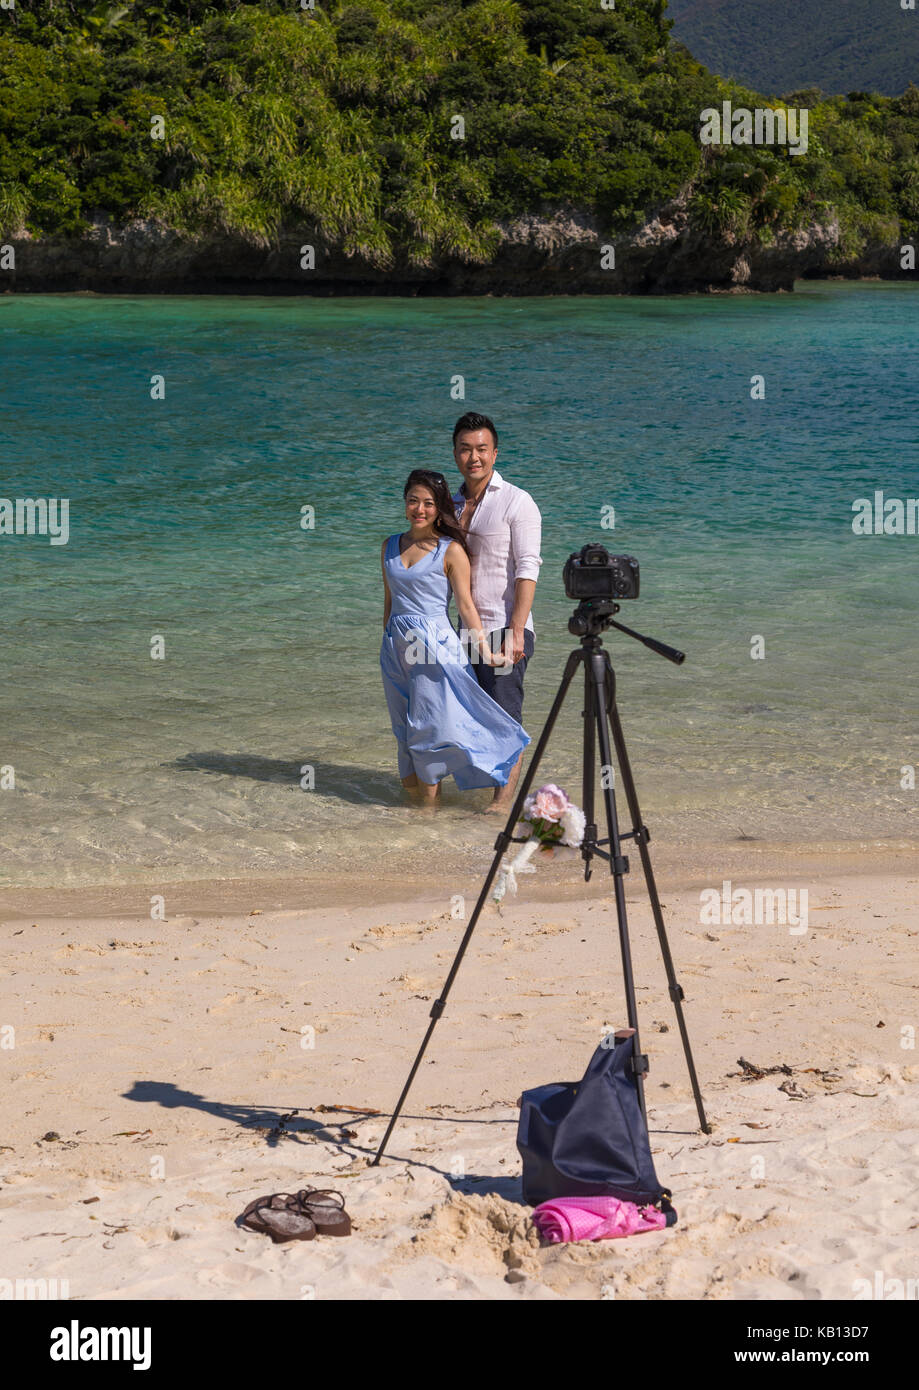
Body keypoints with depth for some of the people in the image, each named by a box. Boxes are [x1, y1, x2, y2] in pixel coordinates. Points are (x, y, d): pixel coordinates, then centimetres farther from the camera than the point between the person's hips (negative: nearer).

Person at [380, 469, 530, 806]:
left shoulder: (450, 550, -7)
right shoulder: (390, 546, 9)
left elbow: (465, 606, -6)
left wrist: (485, 651, -11)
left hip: (435, 646, -5)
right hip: (396, 647, 5)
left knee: (429, 724, -3)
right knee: (404, 726, 10)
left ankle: (430, 800, 5)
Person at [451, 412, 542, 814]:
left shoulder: (516, 502, -7)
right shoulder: (453, 505, 14)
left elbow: (527, 571, -14)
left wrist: (516, 632, -20)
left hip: (503, 629, -6)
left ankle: (505, 798, -1)